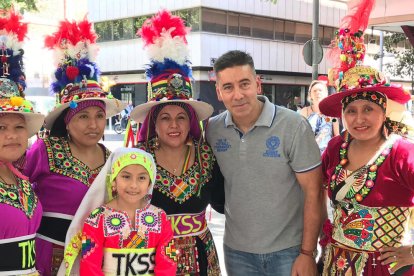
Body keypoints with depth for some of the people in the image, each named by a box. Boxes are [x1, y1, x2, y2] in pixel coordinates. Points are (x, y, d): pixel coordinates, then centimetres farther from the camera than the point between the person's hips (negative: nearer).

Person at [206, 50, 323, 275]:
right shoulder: (212, 129, -4)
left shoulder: (293, 126, -14)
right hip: (236, 251, 3)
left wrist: (307, 253, -11)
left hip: (288, 251, -3)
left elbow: (313, 192, -11)